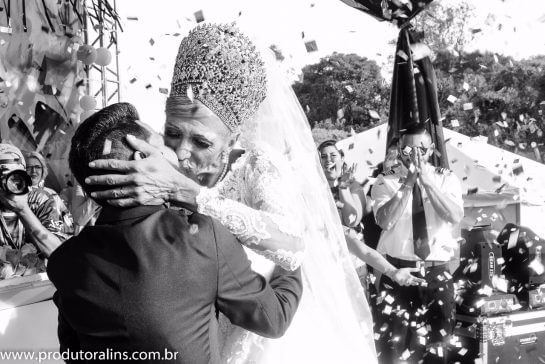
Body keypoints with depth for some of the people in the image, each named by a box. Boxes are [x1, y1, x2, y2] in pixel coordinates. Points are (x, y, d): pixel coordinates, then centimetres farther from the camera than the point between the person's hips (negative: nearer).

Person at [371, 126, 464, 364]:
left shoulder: (446, 179, 5)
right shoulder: (386, 181, 1)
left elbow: (456, 216, -13)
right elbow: (384, 221, -16)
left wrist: (426, 179, -18)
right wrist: (408, 183, -20)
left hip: (437, 271, 2)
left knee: (437, 344, 12)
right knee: (393, 343, 3)